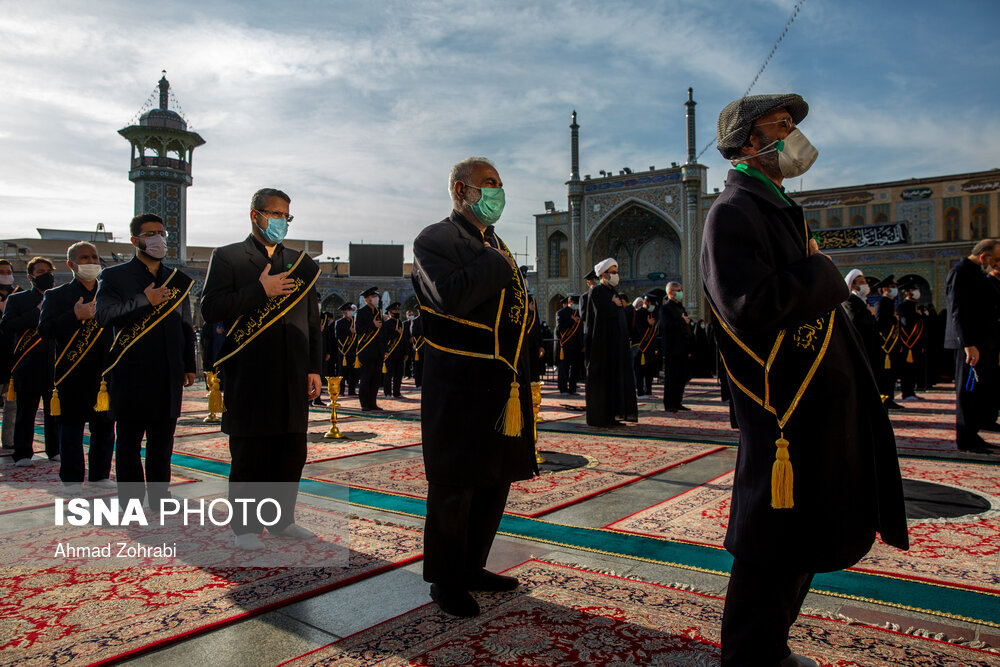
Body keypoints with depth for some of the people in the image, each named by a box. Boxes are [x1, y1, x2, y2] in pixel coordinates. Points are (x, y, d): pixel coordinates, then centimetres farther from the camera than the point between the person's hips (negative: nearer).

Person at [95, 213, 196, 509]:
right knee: (128, 442, 5)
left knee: (162, 442, 8)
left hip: (168, 375, 3)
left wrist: (189, 366, 12)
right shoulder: (114, 276, 5)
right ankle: (131, 500, 16)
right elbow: (104, 315, -9)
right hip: (129, 373, -3)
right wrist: (144, 301, -17)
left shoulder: (180, 280, 14)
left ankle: (159, 497, 19)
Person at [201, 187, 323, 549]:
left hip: (293, 375, 4)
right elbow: (210, 308, -8)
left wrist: (315, 368, 9)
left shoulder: (301, 262, 16)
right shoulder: (227, 257, 4)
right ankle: (245, 525, 17)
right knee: (248, 455, 4)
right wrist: (260, 291, -15)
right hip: (248, 375, -4)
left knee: (291, 453, 9)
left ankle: (281, 519, 23)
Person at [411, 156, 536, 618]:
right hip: (458, 392, -8)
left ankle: (471, 567, 32)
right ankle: (445, 580, 19)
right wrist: (496, 264, -12)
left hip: (501, 389, 8)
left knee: (494, 481, 15)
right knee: (454, 486, 3)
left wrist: (520, 379, 15)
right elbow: (452, 297, -25)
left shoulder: (496, 246, 19)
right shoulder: (436, 239, -6)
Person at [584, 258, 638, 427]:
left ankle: (611, 415, 13)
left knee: (615, 376, 8)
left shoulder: (612, 293, 19)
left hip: (615, 343, 9)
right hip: (603, 342, -9)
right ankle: (599, 417, -2)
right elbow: (604, 313, -22)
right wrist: (615, 304, -4)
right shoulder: (597, 292, -9)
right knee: (602, 378, -7)